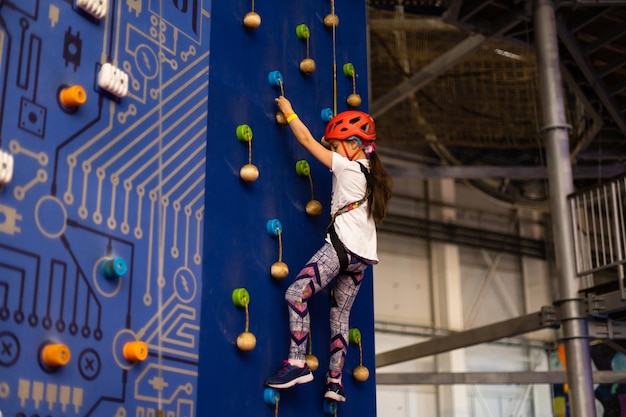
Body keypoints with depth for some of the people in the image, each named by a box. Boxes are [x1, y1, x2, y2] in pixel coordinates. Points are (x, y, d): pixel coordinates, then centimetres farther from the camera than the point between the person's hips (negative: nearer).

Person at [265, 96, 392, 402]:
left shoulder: (346, 167, -2)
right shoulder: (371, 174, 17)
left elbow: (307, 140, 2)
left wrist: (288, 111, 14)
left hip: (341, 246, -9)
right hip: (363, 254, 9)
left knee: (295, 294, -10)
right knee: (340, 314, 11)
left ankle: (298, 363, -16)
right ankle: (335, 380, 9)